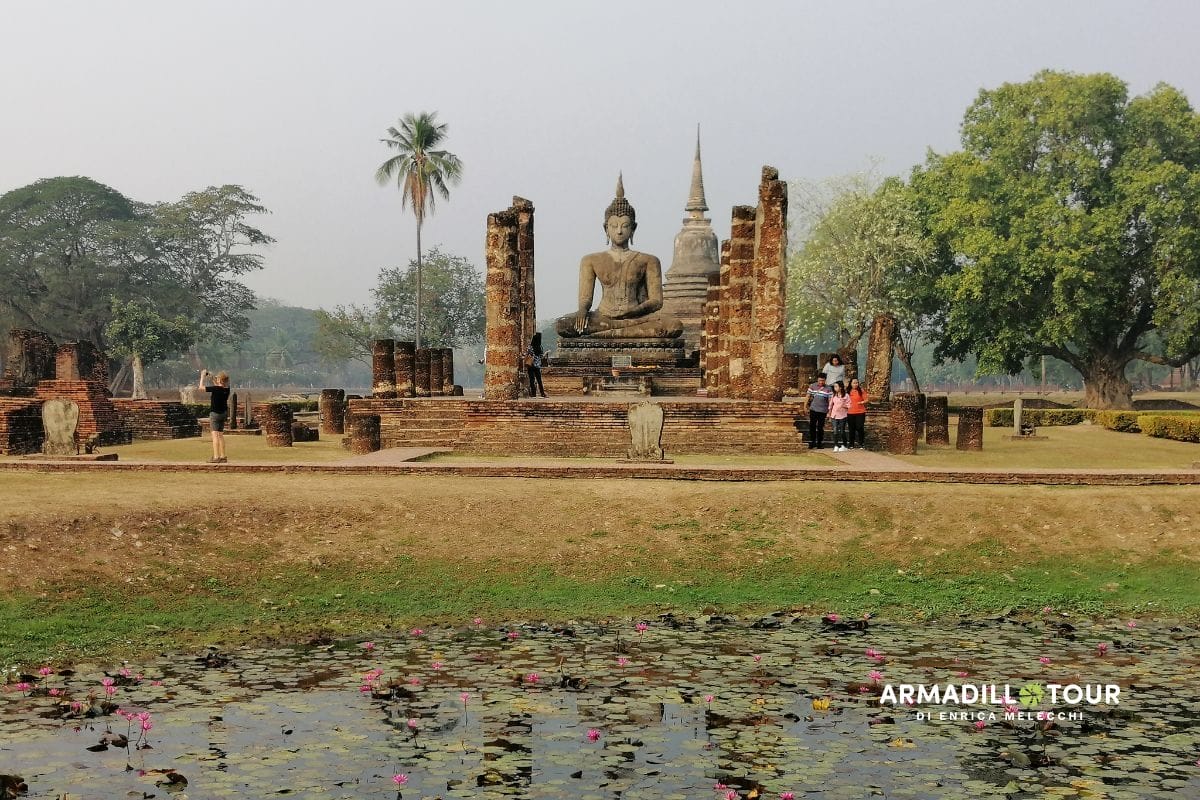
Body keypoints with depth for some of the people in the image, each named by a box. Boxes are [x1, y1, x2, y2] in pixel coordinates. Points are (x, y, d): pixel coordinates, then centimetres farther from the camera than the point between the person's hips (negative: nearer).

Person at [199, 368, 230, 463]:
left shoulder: (216, 389, -20)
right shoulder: (227, 389, 0)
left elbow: (201, 387, -11)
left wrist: (203, 376, 0)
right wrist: (212, 378, 18)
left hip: (215, 413, -7)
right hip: (224, 413, 7)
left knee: (215, 435, -5)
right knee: (220, 435, 13)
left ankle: (216, 457, -8)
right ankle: (222, 456, 14)